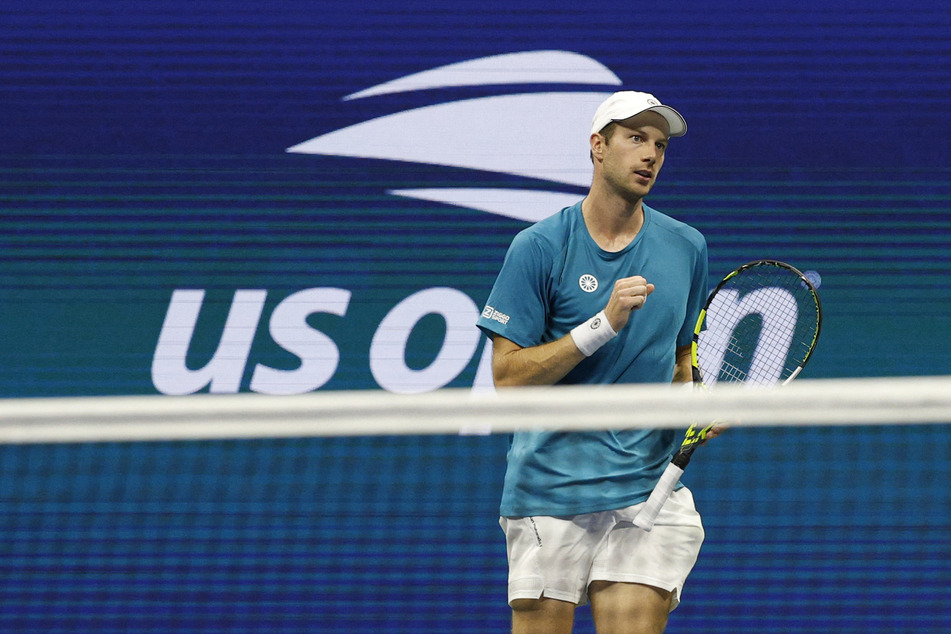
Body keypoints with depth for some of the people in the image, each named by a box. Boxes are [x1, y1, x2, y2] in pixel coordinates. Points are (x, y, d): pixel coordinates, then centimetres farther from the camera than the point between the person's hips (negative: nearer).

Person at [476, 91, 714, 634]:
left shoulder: (687, 248, 10)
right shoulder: (539, 247, -3)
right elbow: (508, 375, -8)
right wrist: (604, 324, -17)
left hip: (648, 487, 3)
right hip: (551, 490, -3)